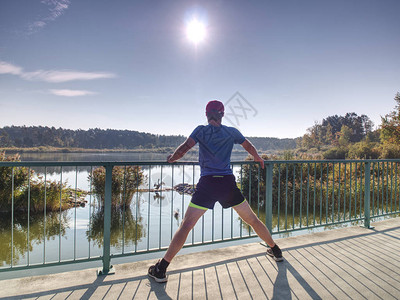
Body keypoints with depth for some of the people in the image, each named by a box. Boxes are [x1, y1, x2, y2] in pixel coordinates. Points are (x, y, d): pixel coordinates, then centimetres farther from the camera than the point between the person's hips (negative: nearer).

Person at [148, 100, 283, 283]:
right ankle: (275, 250, 37)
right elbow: (249, 147, 25)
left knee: (186, 225, 2)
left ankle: (161, 269, 5)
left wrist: (171, 158, 9)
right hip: (228, 182, 2)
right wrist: (258, 159, 45)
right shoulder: (231, 132, 11)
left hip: (207, 184, -2)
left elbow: (184, 148, -10)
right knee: (252, 220, 20)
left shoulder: (201, 131, 3)